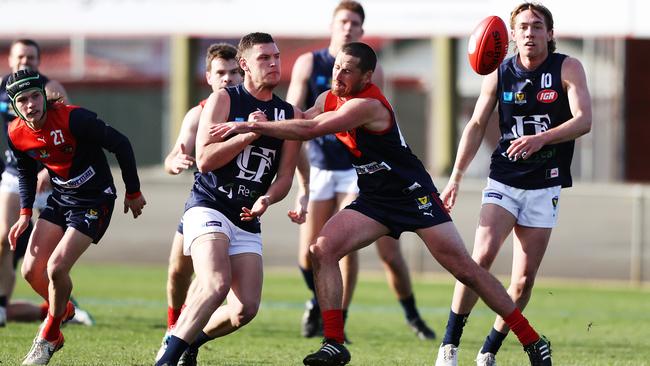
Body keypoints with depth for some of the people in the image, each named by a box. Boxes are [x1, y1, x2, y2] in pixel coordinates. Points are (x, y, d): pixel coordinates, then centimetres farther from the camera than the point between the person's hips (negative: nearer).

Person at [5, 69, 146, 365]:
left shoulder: (73, 118, -26)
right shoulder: (17, 135, -7)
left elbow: (120, 145, -16)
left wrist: (133, 192, -7)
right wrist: (25, 213, 4)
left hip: (94, 201, -6)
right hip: (60, 199, 6)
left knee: (56, 268, -17)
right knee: (31, 270, 0)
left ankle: (49, 337, 7)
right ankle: (63, 309, 33)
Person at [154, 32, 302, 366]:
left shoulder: (289, 115, 10)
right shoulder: (223, 100, -3)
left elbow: (285, 175, 9)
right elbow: (204, 160, -11)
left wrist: (266, 200, -12)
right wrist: (248, 135, -19)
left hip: (247, 222, 6)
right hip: (208, 208, -6)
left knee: (246, 308, -5)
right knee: (216, 285, -29)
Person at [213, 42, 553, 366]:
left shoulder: (367, 105, -25)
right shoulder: (329, 99, 2)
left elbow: (309, 130, -33)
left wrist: (250, 126, -32)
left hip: (413, 193, -8)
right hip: (374, 200, 8)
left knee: (464, 269, -9)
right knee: (322, 250, -12)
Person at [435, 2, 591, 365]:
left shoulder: (568, 69, -3)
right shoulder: (500, 74, 3)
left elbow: (584, 120, -14)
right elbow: (477, 125, 10)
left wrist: (540, 139, -29)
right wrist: (456, 177, 4)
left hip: (545, 186, 0)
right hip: (503, 181, 0)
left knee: (525, 279, -2)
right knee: (482, 256, -20)